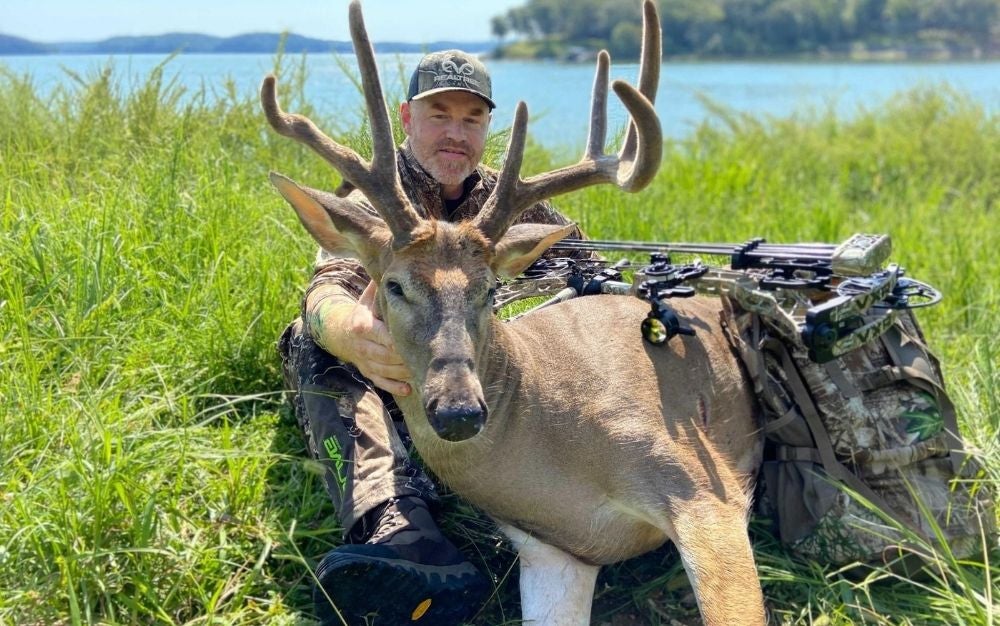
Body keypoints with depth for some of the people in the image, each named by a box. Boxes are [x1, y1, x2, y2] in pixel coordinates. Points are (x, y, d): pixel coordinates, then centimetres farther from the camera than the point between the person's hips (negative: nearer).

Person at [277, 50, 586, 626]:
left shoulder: (504, 200, 5)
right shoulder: (374, 193, -10)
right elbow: (326, 293, -30)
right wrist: (353, 334, -55)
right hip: (368, 377, -4)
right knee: (317, 344, -36)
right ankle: (397, 529, -60)